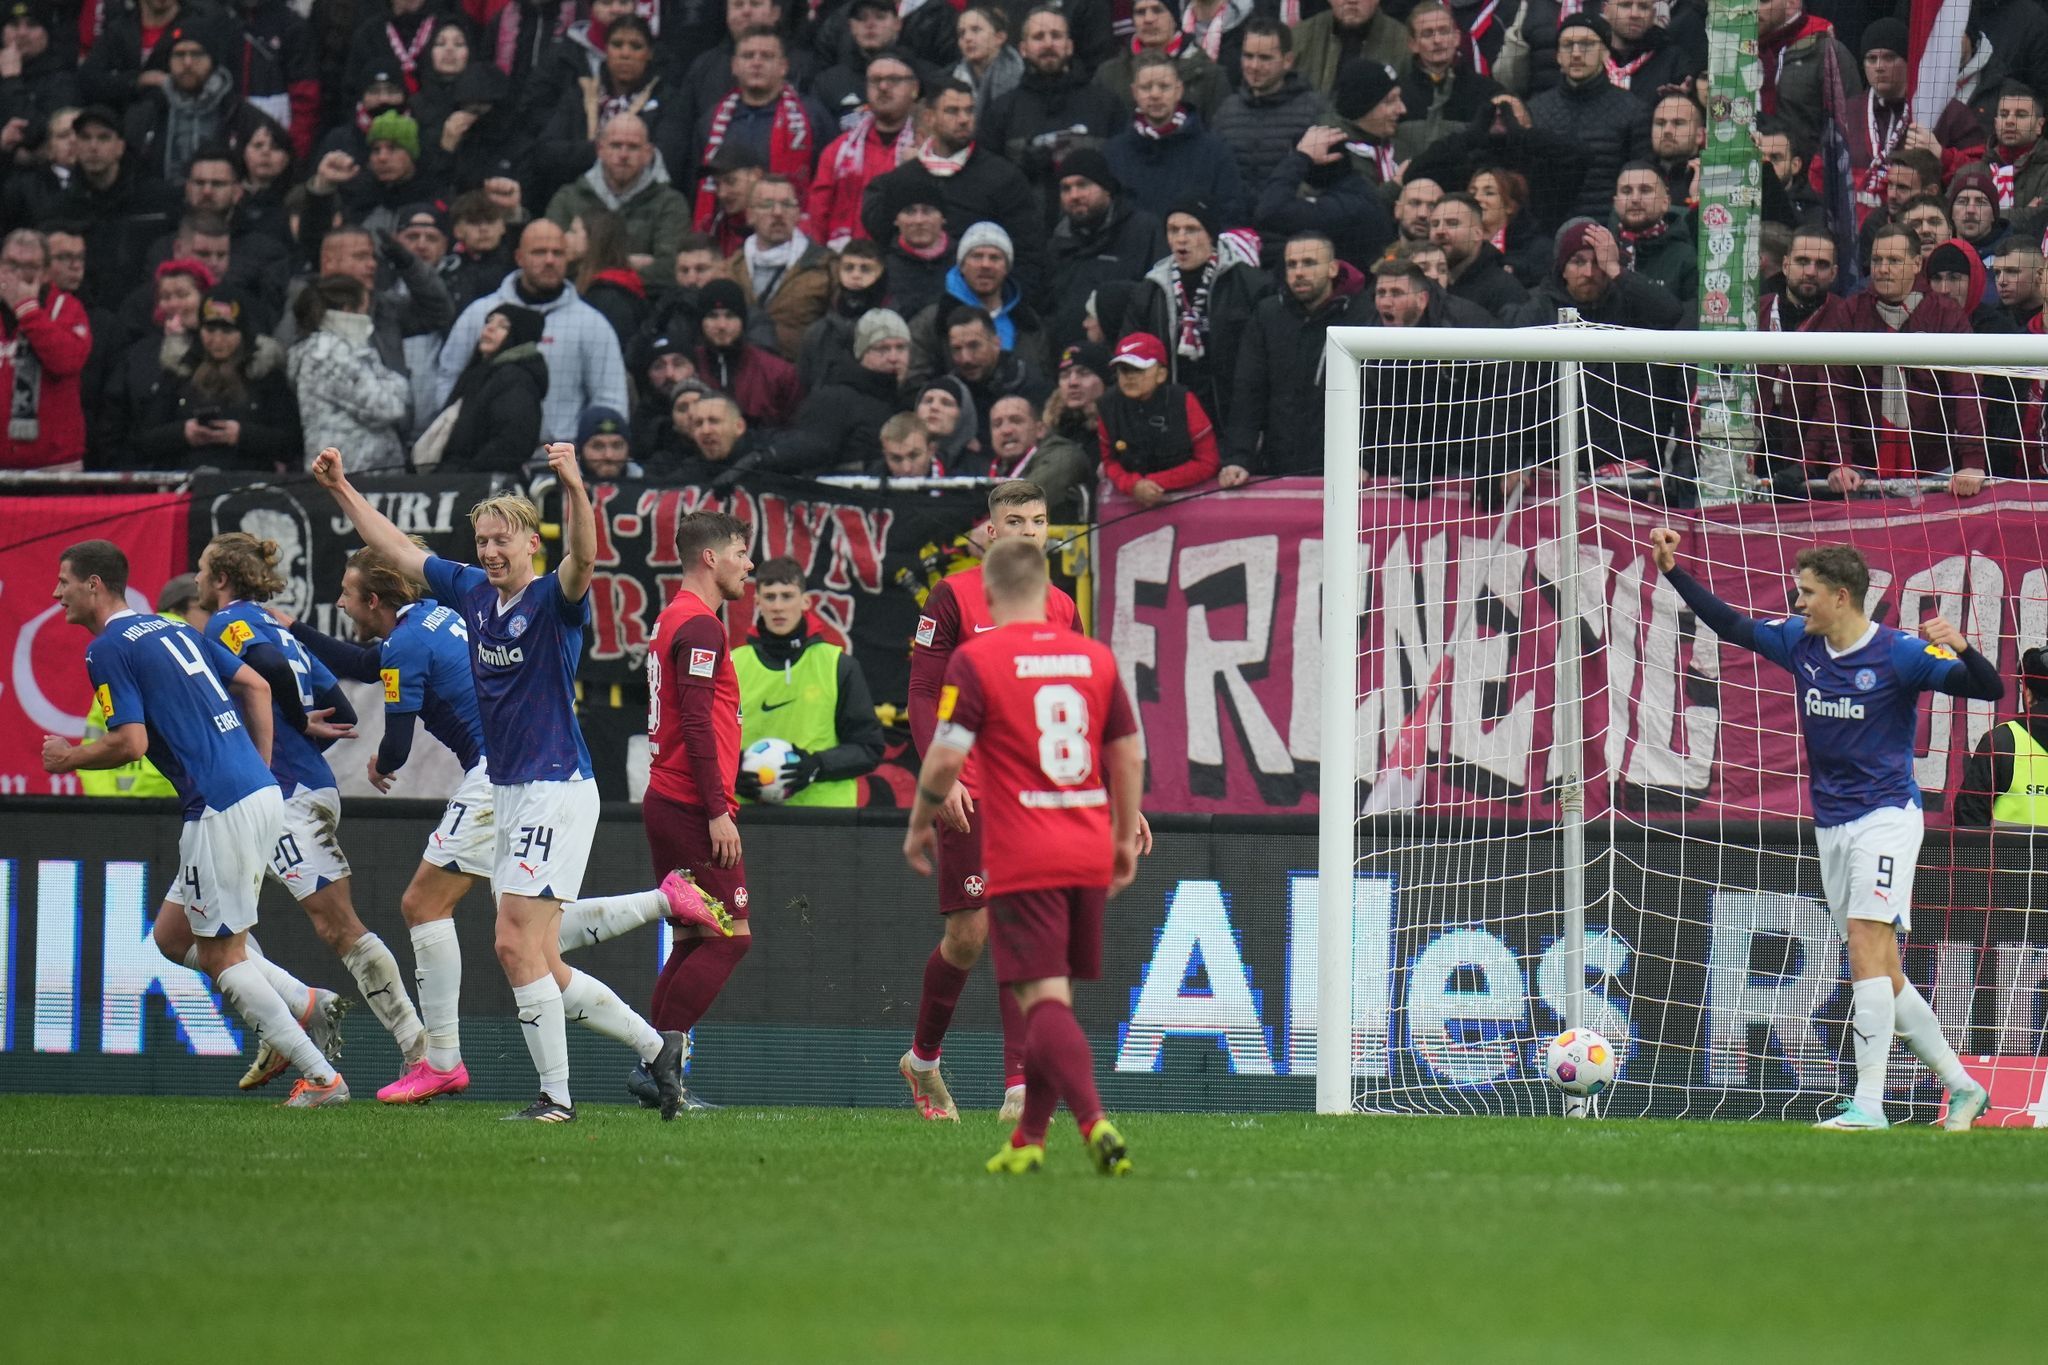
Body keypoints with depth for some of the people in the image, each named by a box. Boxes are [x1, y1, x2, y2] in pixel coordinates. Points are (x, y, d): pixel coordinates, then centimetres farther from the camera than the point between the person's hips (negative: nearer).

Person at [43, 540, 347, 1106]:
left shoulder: (107, 649, -7)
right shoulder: (172, 630, 19)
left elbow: (131, 742, -15)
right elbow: (256, 686, 19)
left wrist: (68, 757, 3)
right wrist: (262, 770, 21)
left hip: (222, 807, -9)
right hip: (261, 793, 9)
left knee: (222, 957, -1)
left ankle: (321, 1076, -5)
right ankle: (307, 1004, 11)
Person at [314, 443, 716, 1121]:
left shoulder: (554, 601, -10)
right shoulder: (473, 592, 10)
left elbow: (583, 558, -32)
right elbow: (396, 548, 21)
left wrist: (574, 486, -47)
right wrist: (341, 489, 20)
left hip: (557, 791, -8)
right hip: (508, 796, 8)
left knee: (516, 946, -13)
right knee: (538, 963, 9)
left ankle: (556, 1095, -6)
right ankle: (655, 1047, 22)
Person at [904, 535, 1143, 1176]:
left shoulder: (975, 660, -7)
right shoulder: (1096, 656, 7)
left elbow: (946, 759, -10)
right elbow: (1129, 756, 10)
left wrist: (919, 826, 6)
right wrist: (1126, 839, 21)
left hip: (1021, 860, -5)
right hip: (1089, 856, 5)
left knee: (1044, 998, -9)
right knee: (1051, 998, 16)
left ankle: (1096, 1122, -27)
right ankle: (1028, 1139, 21)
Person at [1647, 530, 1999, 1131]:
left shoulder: (1899, 653, -11)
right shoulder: (1799, 643, 7)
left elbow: (1989, 690, -14)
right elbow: (1731, 624, 19)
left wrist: (1961, 649, -34)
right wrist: (1673, 572, 14)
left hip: (1885, 816, -7)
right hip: (1831, 826, 7)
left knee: (1866, 942, -19)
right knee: (1880, 974, 8)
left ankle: (1867, 1104, -22)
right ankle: (1961, 1087, 18)